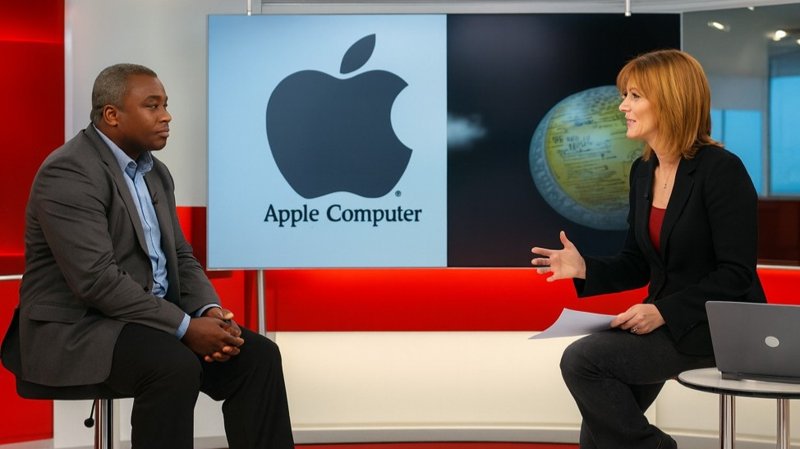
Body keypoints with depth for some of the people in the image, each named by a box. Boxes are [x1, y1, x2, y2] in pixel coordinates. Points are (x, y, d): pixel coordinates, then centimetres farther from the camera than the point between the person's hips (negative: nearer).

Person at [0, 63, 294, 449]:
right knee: (175, 368, -34)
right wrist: (186, 327, -23)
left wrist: (210, 311, -9)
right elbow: (96, 279, -24)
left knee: (258, 356, -8)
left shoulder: (156, 173, 12)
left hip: (151, 319, 8)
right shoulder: (69, 172, -17)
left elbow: (179, 257, 12)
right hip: (76, 327, -8)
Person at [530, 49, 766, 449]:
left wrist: (664, 311, -24)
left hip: (720, 326, -7)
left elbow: (736, 274, -18)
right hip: (666, 322, 7)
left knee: (581, 359, -21)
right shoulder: (643, 170, 8)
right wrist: (585, 268, -6)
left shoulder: (721, 169, -16)